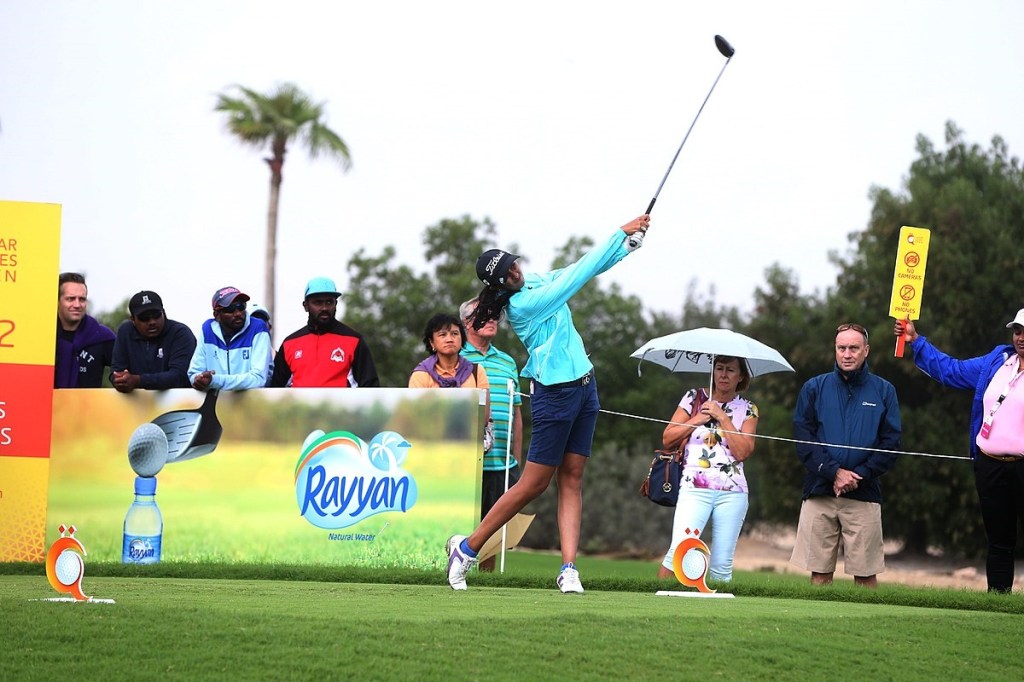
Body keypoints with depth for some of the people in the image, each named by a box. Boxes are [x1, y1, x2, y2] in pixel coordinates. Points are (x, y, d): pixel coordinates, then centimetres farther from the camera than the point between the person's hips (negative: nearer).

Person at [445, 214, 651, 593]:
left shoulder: (537, 281, 7)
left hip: (584, 387, 8)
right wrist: (620, 233, -16)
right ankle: (467, 547, 10)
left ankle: (569, 568, -3)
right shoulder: (523, 304, -19)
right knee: (534, 484, -3)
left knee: (572, 479, 1)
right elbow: (578, 274, -20)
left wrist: (627, 242, -6)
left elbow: (583, 269, 9)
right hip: (555, 394, -8)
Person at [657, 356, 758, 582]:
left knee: (722, 564, -2)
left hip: (732, 493, 1)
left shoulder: (747, 410, 11)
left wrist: (722, 417, -5)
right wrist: (698, 419, -2)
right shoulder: (694, 399, 11)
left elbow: (742, 452, -3)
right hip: (694, 488, -1)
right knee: (679, 551, -17)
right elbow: (667, 440, 9)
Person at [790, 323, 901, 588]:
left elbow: (891, 443, 4)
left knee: (865, 574, -3)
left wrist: (860, 475, -10)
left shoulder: (883, 391, 10)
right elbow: (803, 440, 2)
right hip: (820, 494, 1)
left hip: (864, 495, -1)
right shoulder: (815, 388, 10)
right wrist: (834, 472, -11)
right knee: (819, 572, 0)